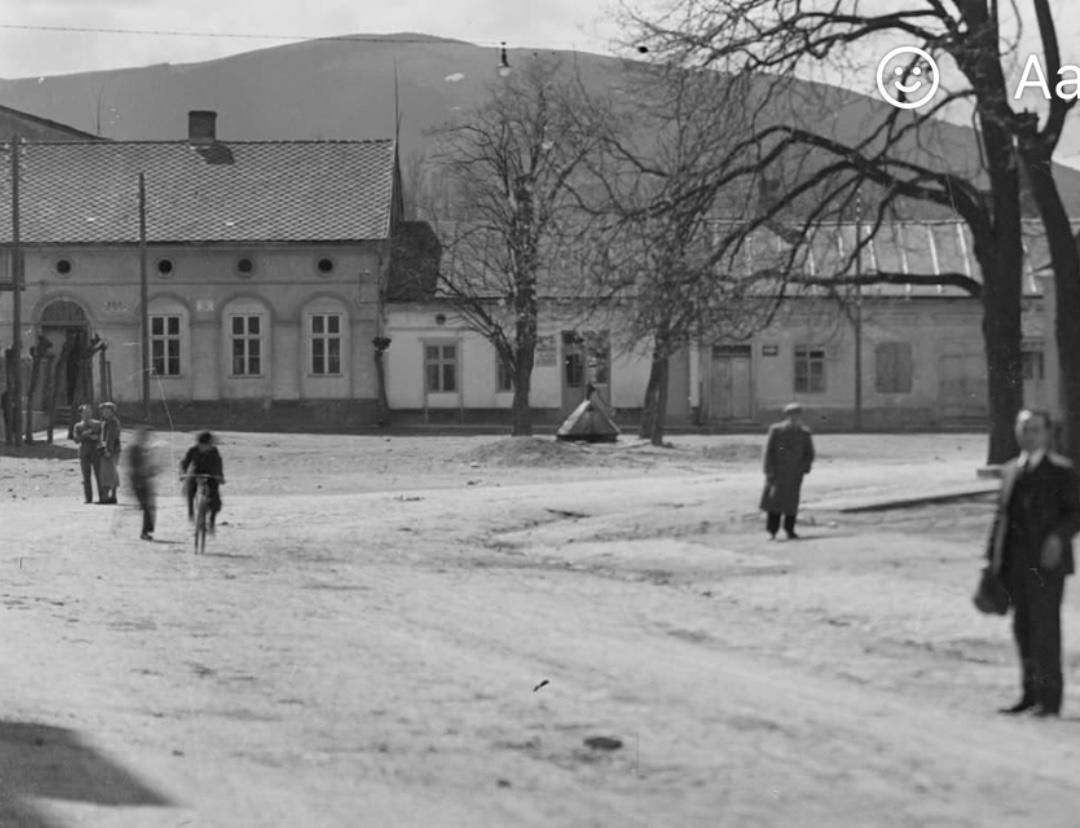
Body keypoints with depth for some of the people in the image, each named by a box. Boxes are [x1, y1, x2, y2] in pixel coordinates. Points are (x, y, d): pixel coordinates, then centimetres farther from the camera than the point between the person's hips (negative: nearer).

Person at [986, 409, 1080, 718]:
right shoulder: (1010, 471, 17)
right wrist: (993, 555, 11)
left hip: (1046, 563, -6)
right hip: (1015, 562, 6)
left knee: (1045, 626, -7)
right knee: (1023, 627, 9)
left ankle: (1050, 698, -3)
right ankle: (1030, 693, 17)